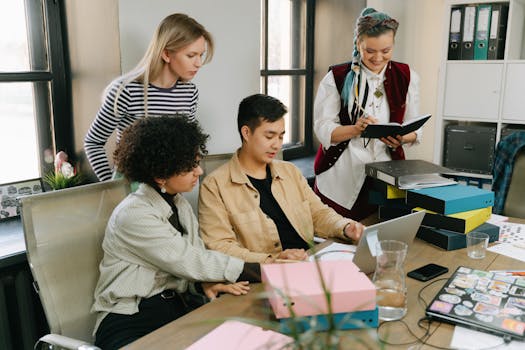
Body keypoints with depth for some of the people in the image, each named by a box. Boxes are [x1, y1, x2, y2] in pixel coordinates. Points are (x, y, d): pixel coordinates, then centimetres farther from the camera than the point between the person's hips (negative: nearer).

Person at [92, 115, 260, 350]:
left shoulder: (180, 205, 10)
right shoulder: (133, 214, -17)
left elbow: (192, 260, 8)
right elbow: (188, 260, -19)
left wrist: (206, 283, -16)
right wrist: (259, 271, -17)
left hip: (179, 303, 7)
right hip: (130, 320, -7)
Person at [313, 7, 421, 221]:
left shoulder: (406, 77, 5)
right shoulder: (337, 77, -2)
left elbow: (415, 129, 7)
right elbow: (323, 129, -6)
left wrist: (401, 138, -16)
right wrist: (357, 129, -23)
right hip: (340, 178, -2)